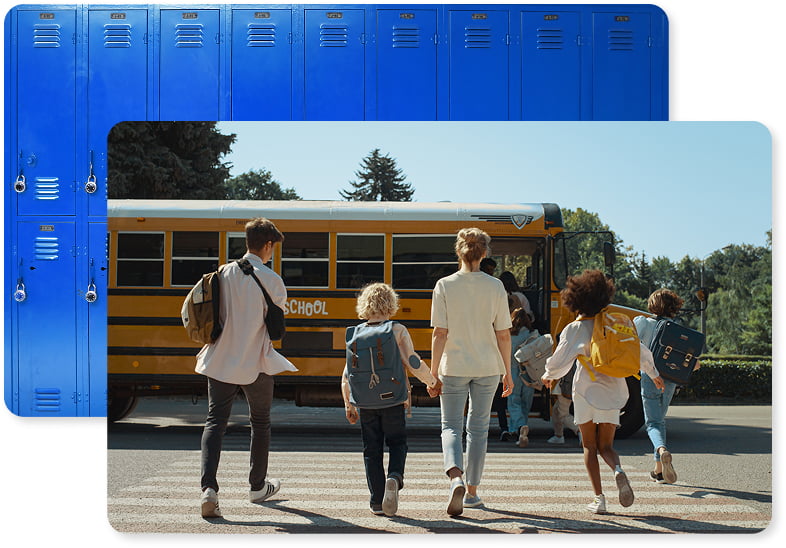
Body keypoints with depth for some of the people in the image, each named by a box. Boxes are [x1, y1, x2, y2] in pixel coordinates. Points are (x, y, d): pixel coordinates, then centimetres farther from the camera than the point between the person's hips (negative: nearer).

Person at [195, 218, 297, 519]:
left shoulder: (223, 273, 1)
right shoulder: (270, 280, -11)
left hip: (221, 360, 3)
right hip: (256, 363, -2)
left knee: (215, 421, 3)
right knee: (260, 423, 17)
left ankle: (209, 488, -16)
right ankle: (258, 487, 30)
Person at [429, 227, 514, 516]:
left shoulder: (445, 286, -7)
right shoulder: (495, 287, -3)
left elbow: (440, 333, -9)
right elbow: (503, 335, -1)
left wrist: (433, 373, -3)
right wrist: (507, 372, 8)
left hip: (454, 367, -2)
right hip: (487, 367, 2)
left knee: (451, 425, 7)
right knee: (478, 428, 14)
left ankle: (456, 478, -19)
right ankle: (471, 492, 21)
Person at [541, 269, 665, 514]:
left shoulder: (574, 329, -8)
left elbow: (558, 362, -7)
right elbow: (640, 351, 9)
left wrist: (548, 376, 15)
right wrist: (653, 374, 25)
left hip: (586, 391, -3)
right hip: (613, 391, 3)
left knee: (589, 447, 9)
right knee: (606, 446, 11)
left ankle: (599, 497, -1)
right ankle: (618, 470, -22)